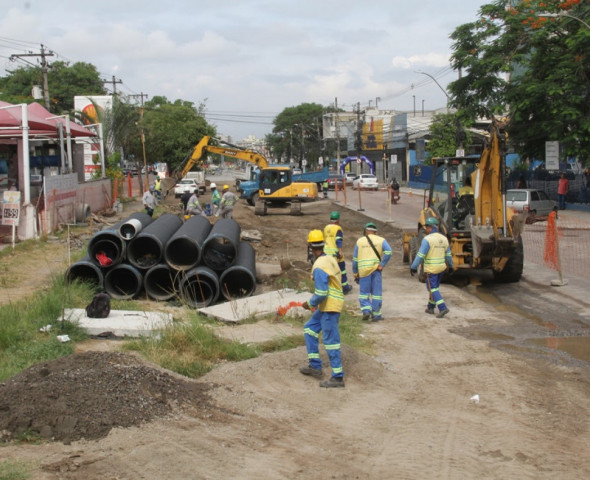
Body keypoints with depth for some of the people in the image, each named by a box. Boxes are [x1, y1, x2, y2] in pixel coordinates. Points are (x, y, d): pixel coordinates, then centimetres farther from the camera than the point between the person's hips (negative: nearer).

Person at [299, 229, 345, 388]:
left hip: (329, 307, -10)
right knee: (309, 328, 20)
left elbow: (321, 294, -25)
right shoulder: (330, 259, 5)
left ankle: (338, 378, 4)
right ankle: (315, 366, 25)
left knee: (331, 341, -3)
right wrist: (314, 302, 21)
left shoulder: (319, 267, -23)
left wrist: (310, 304, -7)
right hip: (328, 306, 10)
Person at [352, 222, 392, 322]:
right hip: (376, 269, 0)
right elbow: (388, 252, -11)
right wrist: (382, 265, -7)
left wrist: (355, 273, 14)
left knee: (364, 292, 11)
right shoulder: (381, 240, 6)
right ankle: (376, 314, 9)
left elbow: (355, 259, 8)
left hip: (363, 270, 0)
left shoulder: (359, 241, 9)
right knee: (376, 292, 7)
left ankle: (366, 310, -5)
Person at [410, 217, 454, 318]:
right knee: (434, 287, 19)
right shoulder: (443, 238, 5)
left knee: (432, 289, -2)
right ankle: (430, 307, 27)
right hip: (441, 268, 7)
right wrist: (450, 266, 25)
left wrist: (413, 267, -13)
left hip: (431, 269, -7)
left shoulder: (427, 239, -16)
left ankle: (443, 308, -12)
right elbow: (448, 255, 12)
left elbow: (421, 255, -18)